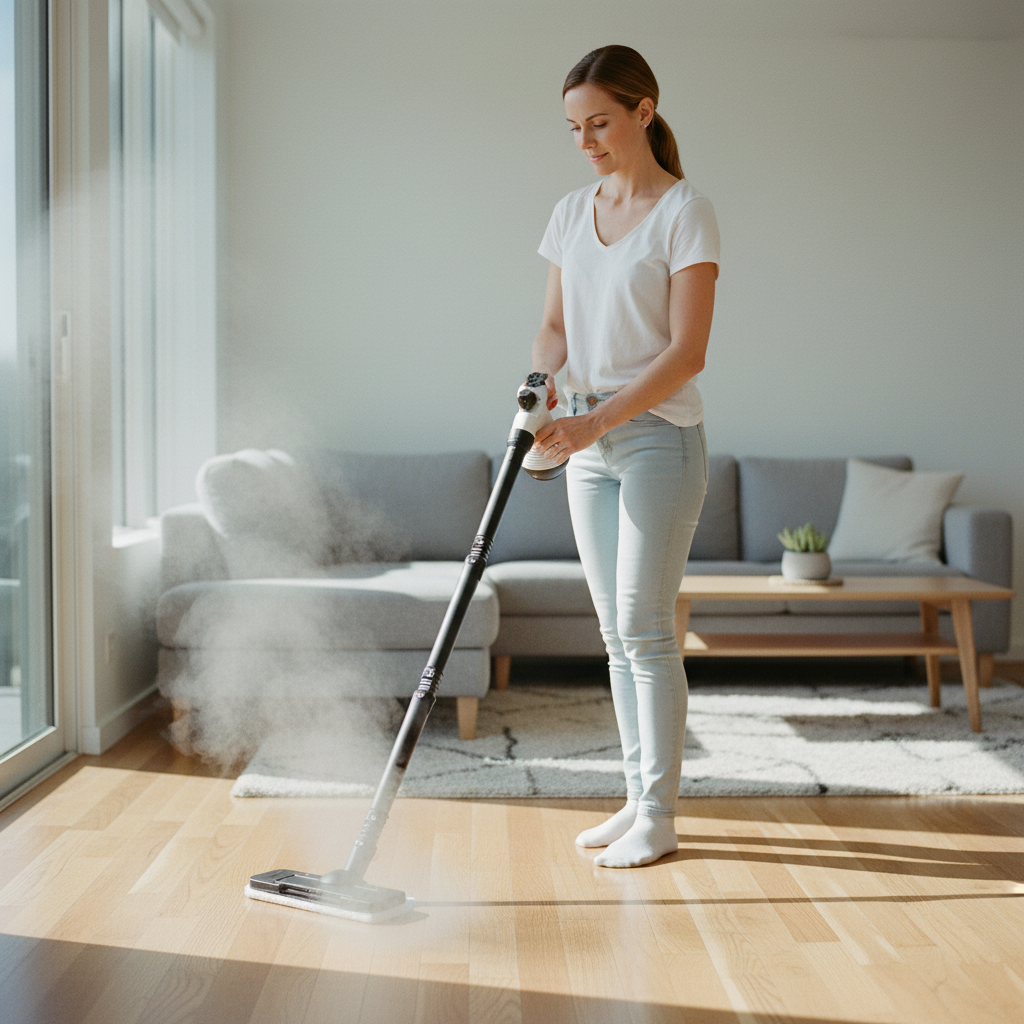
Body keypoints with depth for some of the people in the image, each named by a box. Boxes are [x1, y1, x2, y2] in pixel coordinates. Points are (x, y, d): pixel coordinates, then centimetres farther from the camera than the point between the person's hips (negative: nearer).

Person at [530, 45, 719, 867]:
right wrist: (541, 377, -8)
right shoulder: (572, 214, 11)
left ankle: (659, 816, 4)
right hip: (589, 443, 7)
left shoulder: (684, 212, -9)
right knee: (616, 631, 9)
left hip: (658, 437, -7)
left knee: (645, 627, -6)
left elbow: (686, 351, -15)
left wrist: (598, 421, -22)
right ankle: (639, 799, 19)